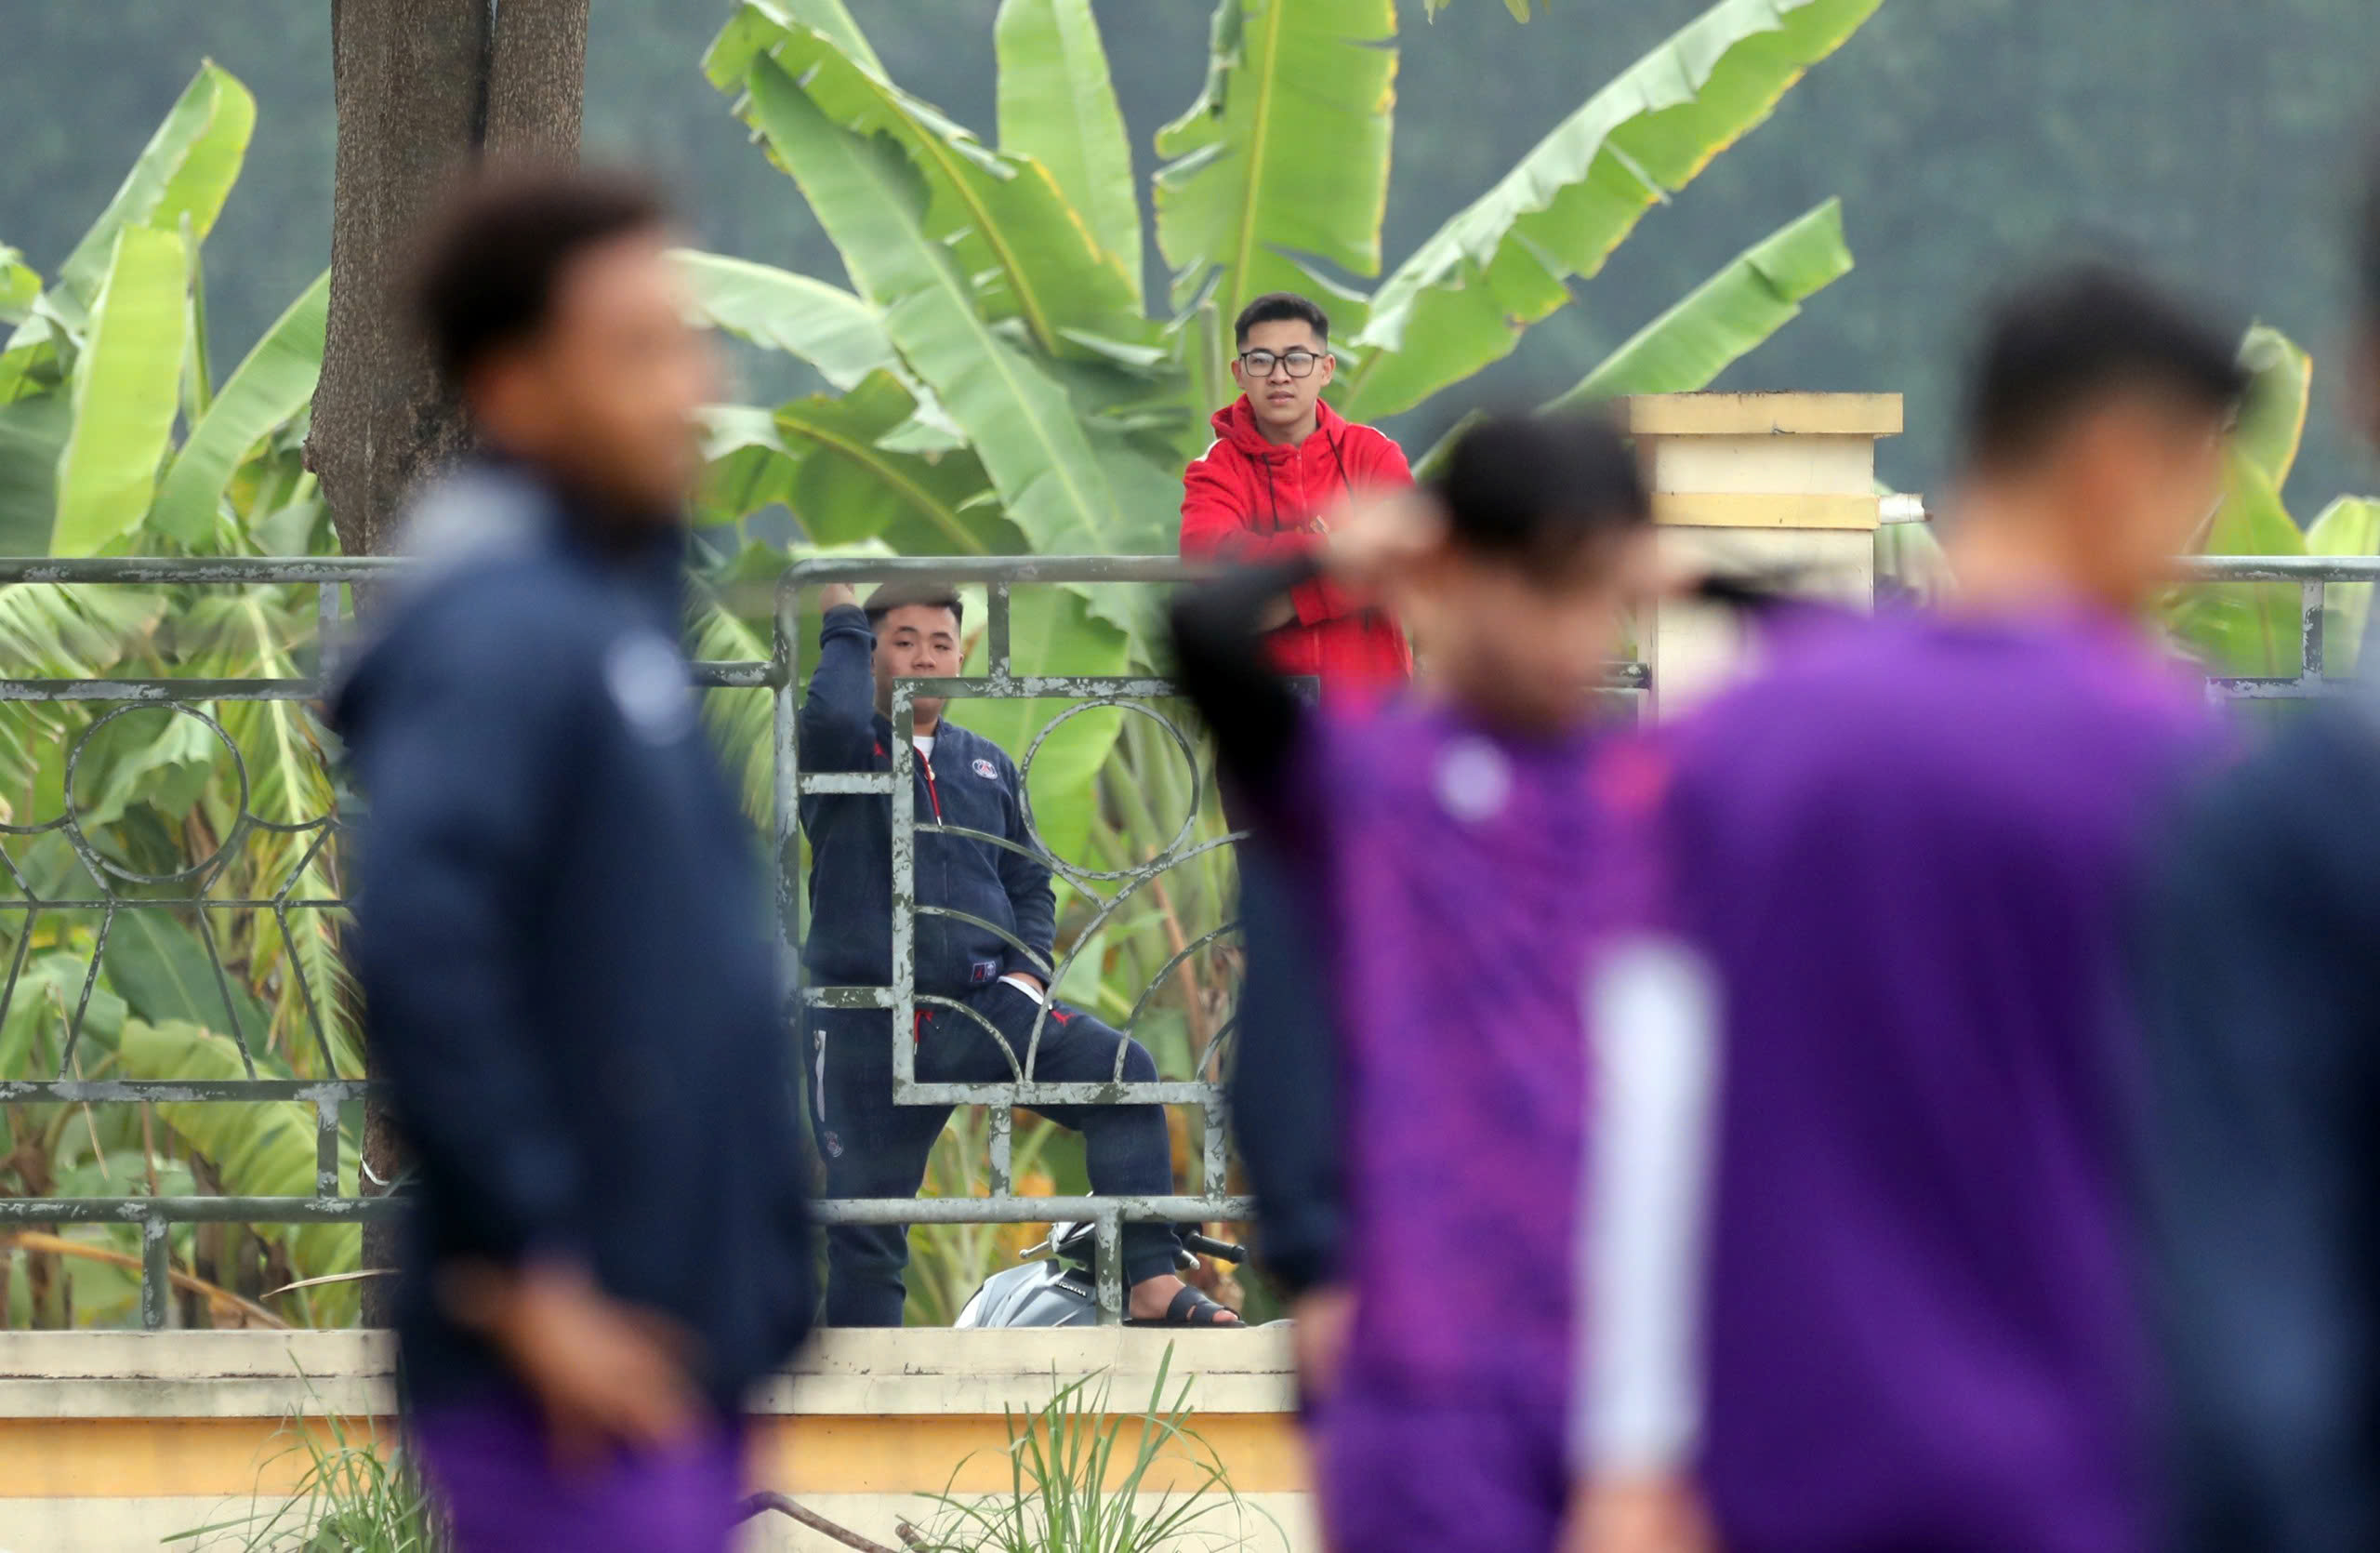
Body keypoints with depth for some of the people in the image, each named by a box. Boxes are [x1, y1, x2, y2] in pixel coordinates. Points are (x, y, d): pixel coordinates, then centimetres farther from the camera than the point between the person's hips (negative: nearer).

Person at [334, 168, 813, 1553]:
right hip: (580, 1388, -10)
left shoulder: (625, 602, 14)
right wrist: (528, 1278, -24)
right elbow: (420, 940, -28)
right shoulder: (500, 630, -15)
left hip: (683, 1359, 10)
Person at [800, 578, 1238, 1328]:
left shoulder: (988, 766, 17)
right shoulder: (848, 751, 2)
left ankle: (1151, 1279, -26)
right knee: (863, 1221, 0)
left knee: (1122, 1070, -21)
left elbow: (1029, 882, 22)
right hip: (869, 1025, -3)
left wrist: (1028, 969, 4)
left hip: (985, 1003, 3)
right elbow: (833, 717, -24)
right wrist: (845, 624, -8)